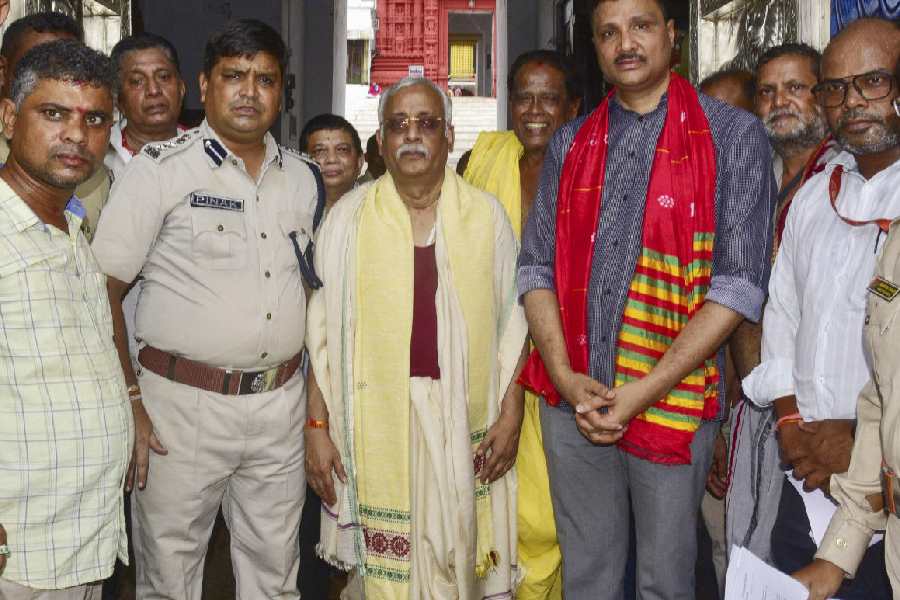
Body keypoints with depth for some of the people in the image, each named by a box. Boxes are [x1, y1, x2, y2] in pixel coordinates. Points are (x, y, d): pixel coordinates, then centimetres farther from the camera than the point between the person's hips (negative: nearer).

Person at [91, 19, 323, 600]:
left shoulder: (301, 178, 8)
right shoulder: (160, 167, -7)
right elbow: (102, 289, -9)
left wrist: (314, 401, 12)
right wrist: (128, 403, -14)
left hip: (283, 403, 4)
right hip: (184, 404, -4)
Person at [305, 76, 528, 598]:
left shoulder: (487, 215, 3)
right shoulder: (350, 216, 2)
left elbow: (512, 322, 5)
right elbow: (323, 330, 2)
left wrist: (511, 415, -2)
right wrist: (317, 426, -2)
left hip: (463, 419, 1)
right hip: (375, 419, 0)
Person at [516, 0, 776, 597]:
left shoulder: (734, 135, -4)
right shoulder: (570, 143, 9)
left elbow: (739, 283, -11)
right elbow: (537, 267, 6)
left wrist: (647, 390, -15)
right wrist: (565, 377, -7)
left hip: (673, 400, -3)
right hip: (571, 398, 3)